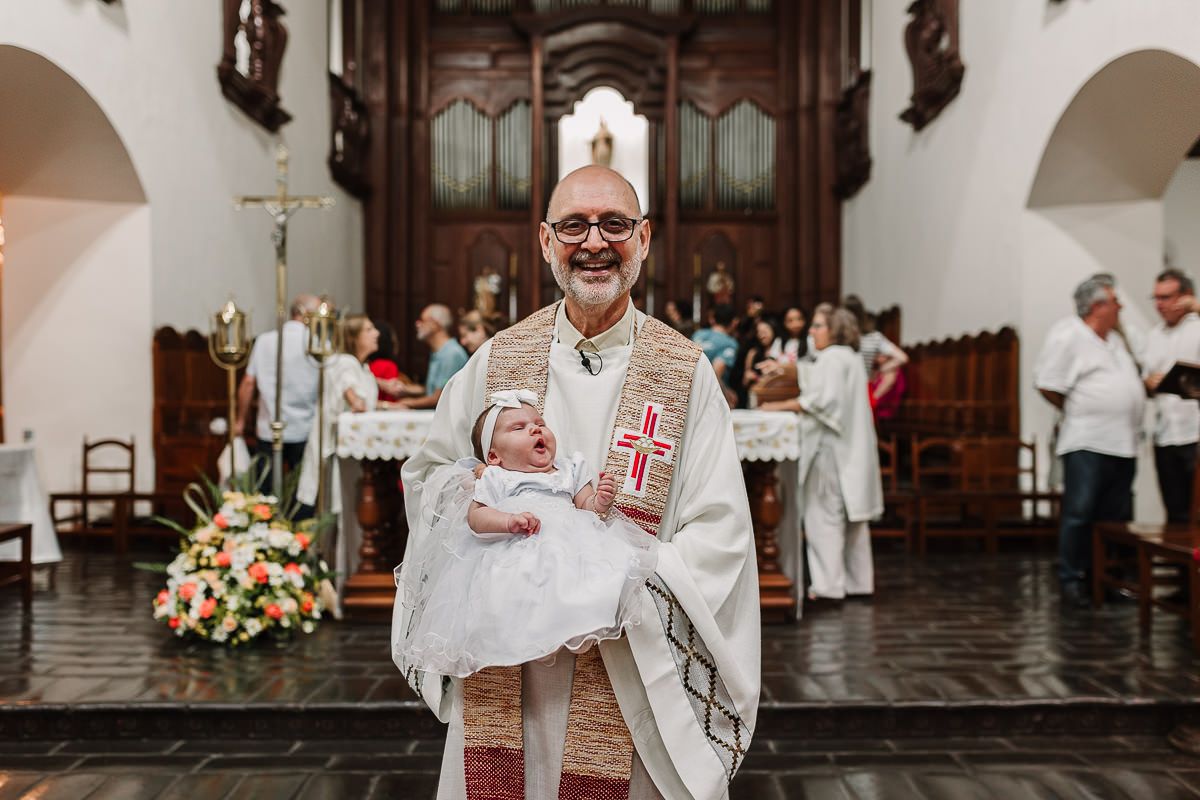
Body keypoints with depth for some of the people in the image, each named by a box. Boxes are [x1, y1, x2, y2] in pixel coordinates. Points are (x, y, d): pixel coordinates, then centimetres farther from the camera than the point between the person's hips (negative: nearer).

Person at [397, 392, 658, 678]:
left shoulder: (570, 469, 26)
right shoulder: (496, 479, 15)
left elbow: (586, 506, 23)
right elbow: (475, 516, 3)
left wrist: (601, 500, -2)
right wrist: (509, 521, -17)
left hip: (568, 546, 3)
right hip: (511, 555, -2)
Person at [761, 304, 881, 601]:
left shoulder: (832, 358, -12)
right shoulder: (850, 357, 18)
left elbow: (822, 399, -21)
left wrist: (781, 406, -17)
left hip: (830, 445, -10)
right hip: (850, 447, 10)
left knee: (823, 513, -5)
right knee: (851, 514, 12)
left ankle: (828, 582, -4)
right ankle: (857, 580, 18)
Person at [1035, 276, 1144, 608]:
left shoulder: (1116, 340, 19)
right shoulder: (1067, 337, -8)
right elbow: (1048, 386, -10)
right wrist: (1079, 412, -1)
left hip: (1123, 443, 8)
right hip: (1087, 444, -8)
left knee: (1117, 517, 10)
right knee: (1079, 514, -6)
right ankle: (1071, 581, 3)